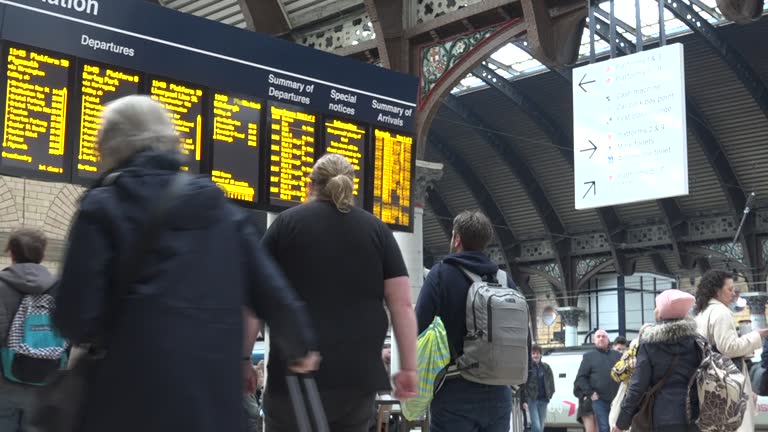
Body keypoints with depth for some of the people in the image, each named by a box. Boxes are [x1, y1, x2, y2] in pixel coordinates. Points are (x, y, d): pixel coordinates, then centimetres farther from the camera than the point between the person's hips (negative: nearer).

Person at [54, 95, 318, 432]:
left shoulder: (103, 207, -1)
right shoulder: (219, 207, 11)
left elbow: (76, 317, -7)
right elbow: (272, 293, 9)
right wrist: (300, 347, 28)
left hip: (134, 396, -4)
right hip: (218, 397, 4)